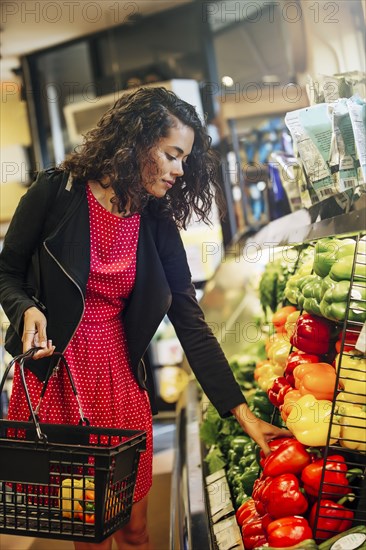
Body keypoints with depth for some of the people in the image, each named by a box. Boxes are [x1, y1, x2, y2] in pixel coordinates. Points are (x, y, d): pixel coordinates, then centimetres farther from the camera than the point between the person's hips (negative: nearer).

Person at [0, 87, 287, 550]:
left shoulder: (159, 228, 1)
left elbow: (191, 325, 0)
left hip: (119, 376, 3)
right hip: (52, 371, -3)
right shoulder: (55, 193, -9)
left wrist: (241, 411, -3)